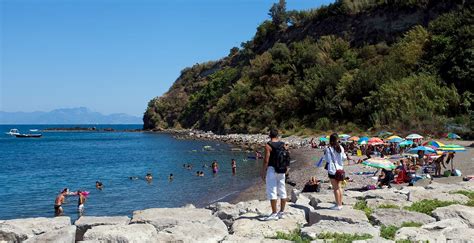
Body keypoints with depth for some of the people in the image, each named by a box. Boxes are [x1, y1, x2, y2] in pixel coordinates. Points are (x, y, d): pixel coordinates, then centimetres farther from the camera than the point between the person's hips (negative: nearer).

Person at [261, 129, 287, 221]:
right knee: (282, 191, 12)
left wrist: (263, 172, -8)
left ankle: (274, 214, -4)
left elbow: (266, 160, -15)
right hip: (281, 170, 6)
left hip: (271, 169, -6)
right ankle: (282, 212, 19)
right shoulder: (283, 145, 5)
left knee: (272, 192, -3)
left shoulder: (268, 145, -11)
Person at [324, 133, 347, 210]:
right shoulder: (341, 148, 1)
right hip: (340, 169, 5)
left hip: (332, 170, -5)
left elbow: (327, 160, -12)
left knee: (335, 188, 0)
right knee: (339, 187, 14)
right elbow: (344, 158, 6)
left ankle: (338, 205, 3)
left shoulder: (329, 149, -14)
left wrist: (325, 153, 3)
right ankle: (340, 203, 18)